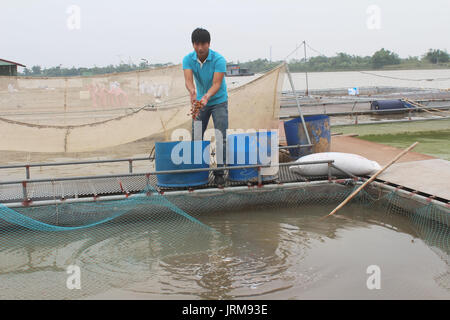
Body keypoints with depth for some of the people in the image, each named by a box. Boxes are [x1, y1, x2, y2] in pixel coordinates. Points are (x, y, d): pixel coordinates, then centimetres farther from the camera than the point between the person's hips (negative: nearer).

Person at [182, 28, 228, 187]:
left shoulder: (219, 59, -22)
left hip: (218, 102, -3)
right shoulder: (188, 59, -12)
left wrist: (206, 97, -49)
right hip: (200, 101, 4)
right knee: (196, 137, 4)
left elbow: (217, 83, -30)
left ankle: (219, 172, -2)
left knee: (221, 138, -9)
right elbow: (188, 80, -26)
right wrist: (192, 92, -49)